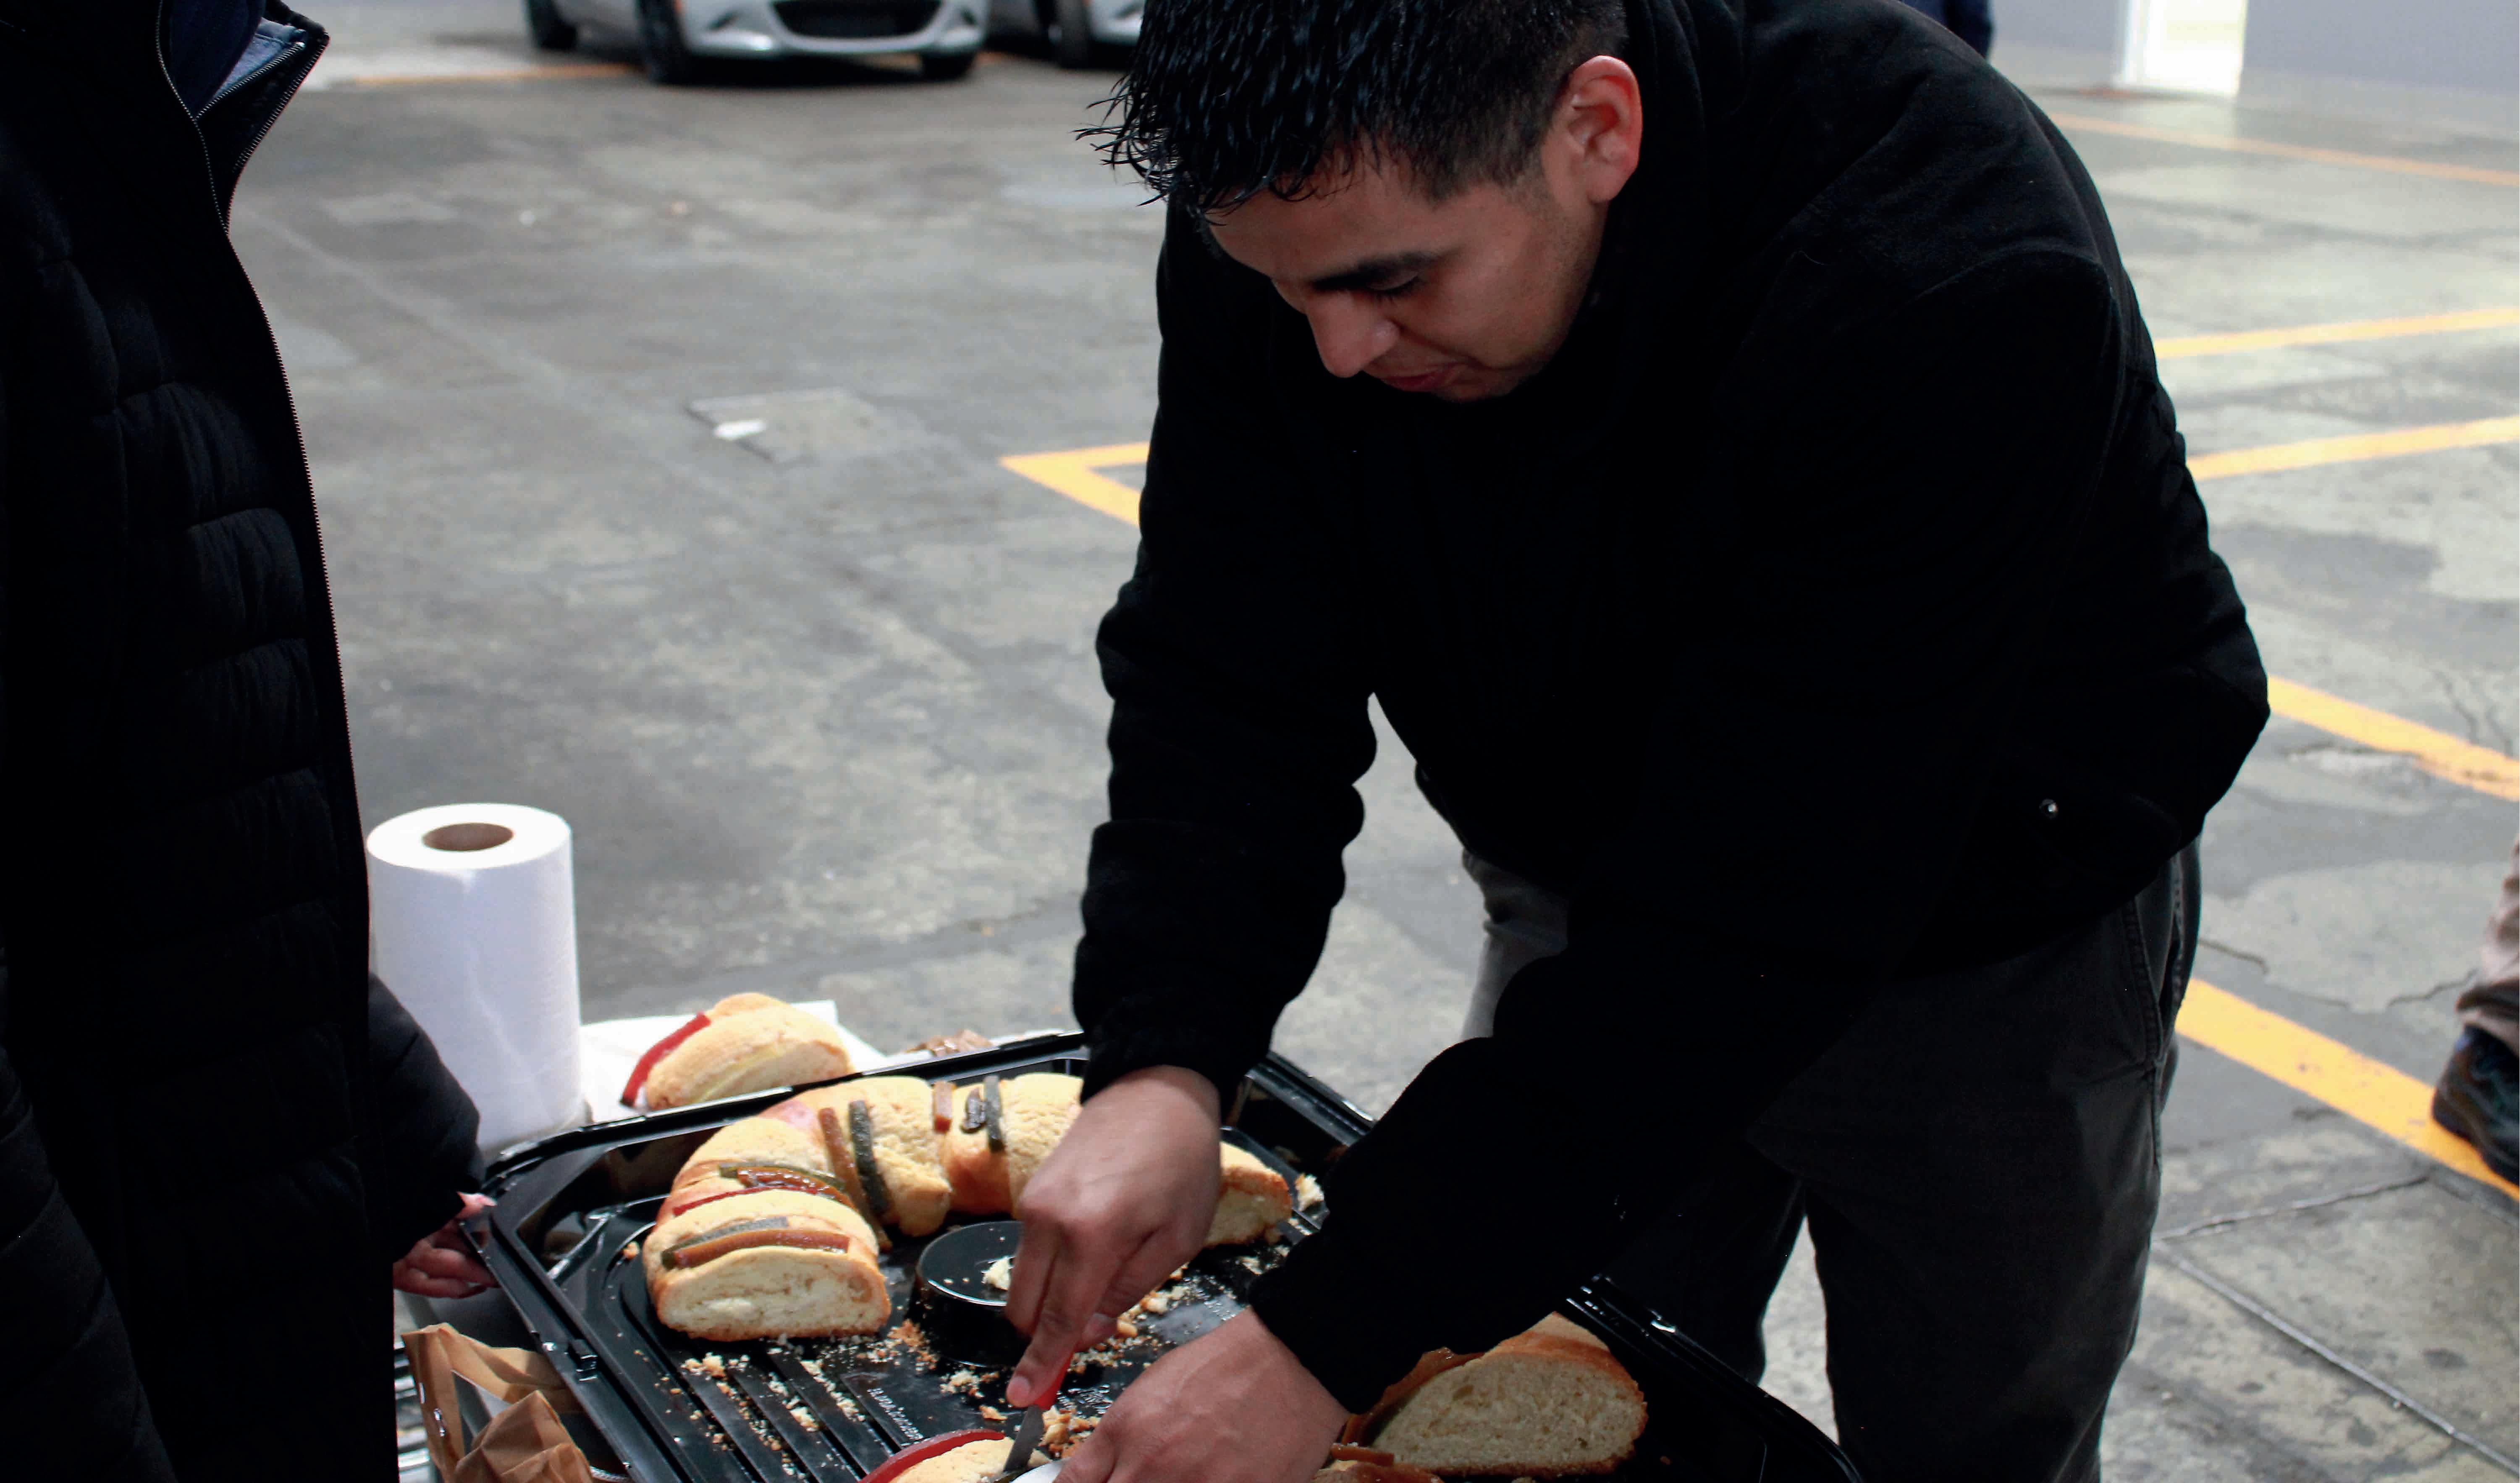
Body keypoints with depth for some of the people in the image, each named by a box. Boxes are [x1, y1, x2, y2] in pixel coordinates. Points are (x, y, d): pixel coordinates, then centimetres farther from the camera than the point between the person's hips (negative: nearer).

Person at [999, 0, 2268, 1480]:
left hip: (1983, 947, -3)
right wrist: (1159, 1065, -36)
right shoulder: (1291, 216, -21)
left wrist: (1326, 1342, -40)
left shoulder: (1957, 285, -38)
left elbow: (1751, 917, -39)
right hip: (1598, 901, 4)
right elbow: (1225, 686, -18)